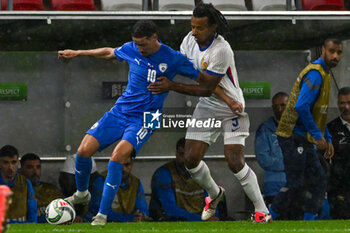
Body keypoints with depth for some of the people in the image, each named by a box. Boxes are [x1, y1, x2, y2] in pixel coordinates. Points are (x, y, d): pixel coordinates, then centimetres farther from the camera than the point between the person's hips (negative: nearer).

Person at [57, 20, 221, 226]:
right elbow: (108, 52, 24)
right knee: (84, 150, -9)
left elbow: (205, 82, 0)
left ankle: (102, 215, -22)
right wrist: (77, 53, 30)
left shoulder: (173, 59, -9)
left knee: (118, 156, -29)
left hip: (144, 118, -4)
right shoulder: (131, 49, 2)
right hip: (120, 111, 4)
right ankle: (82, 193, 22)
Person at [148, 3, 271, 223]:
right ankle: (214, 194, 29)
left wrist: (171, 86, -26)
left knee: (235, 162, -16)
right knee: (191, 159, -1)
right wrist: (227, 99, -17)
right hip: (206, 108, 7)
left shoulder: (221, 50, -26)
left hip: (231, 112, -6)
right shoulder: (189, 41, -4)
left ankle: (262, 212, -5)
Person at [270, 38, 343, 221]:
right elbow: (301, 106, -26)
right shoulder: (315, 74, -16)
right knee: (295, 183, -9)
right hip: (294, 137, -10)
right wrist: (317, 135, -21)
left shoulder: (324, 74, 17)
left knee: (319, 179, 8)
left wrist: (327, 139, 19)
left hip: (304, 140, 10)